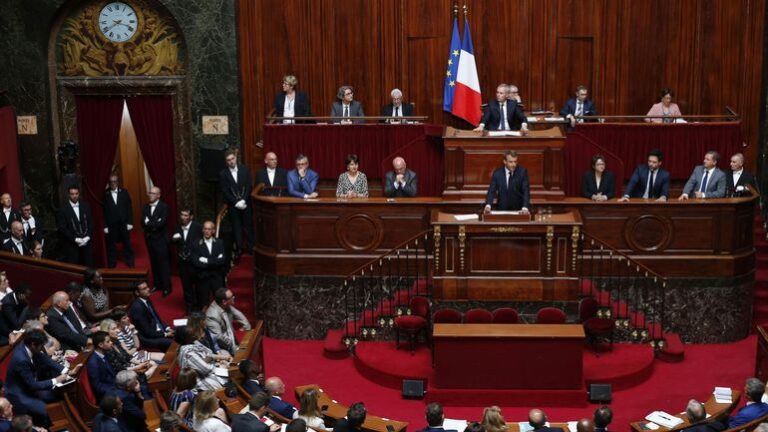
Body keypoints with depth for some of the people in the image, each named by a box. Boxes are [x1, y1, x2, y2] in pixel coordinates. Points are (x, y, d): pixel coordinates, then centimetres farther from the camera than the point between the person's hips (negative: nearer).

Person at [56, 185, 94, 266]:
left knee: (89, 267, 2)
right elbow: (62, 228, -7)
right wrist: (75, 239, -13)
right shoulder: (63, 209, -5)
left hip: (86, 242, 3)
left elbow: (90, 223, 9)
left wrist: (88, 237, -5)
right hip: (71, 244, -3)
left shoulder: (85, 206, 7)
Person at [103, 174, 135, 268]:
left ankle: (130, 265, 16)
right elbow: (104, 211, -4)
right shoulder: (105, 194, -3)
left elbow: (129, 208, 4)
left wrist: (130, 222, -1)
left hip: (124, 224, 2)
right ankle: (111, 267, 12)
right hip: (111, 225, -2)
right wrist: (105, 226, -8)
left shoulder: (124, 192, 5)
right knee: (111, 247, 4)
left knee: (127, 245, 8)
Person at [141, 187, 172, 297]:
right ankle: (157, 284, 22)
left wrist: (149, 223, -11)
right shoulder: (145, 207, 7)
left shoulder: (164, 206, -8)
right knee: (154, 263, 12)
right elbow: (143, 223, -2)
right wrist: (155, 224, -16)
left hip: (160, 239, -5)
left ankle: (166, 287, 4)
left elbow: (162, 222, -18)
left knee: (163, 263, -1)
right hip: (149, 238, 5)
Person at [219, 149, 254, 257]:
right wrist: (236, 202, -11)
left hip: (246, 203, 1)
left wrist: (243, 200, -11)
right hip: (233, 205, 0)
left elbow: (249, 186, -1)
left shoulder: (245, 169, 2)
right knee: (236, 228, 3)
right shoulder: (223, 174, -1)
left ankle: (251, 247, 8)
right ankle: (239, 248, 11)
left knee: (248, 226, 2)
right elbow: (225, 191, -4)